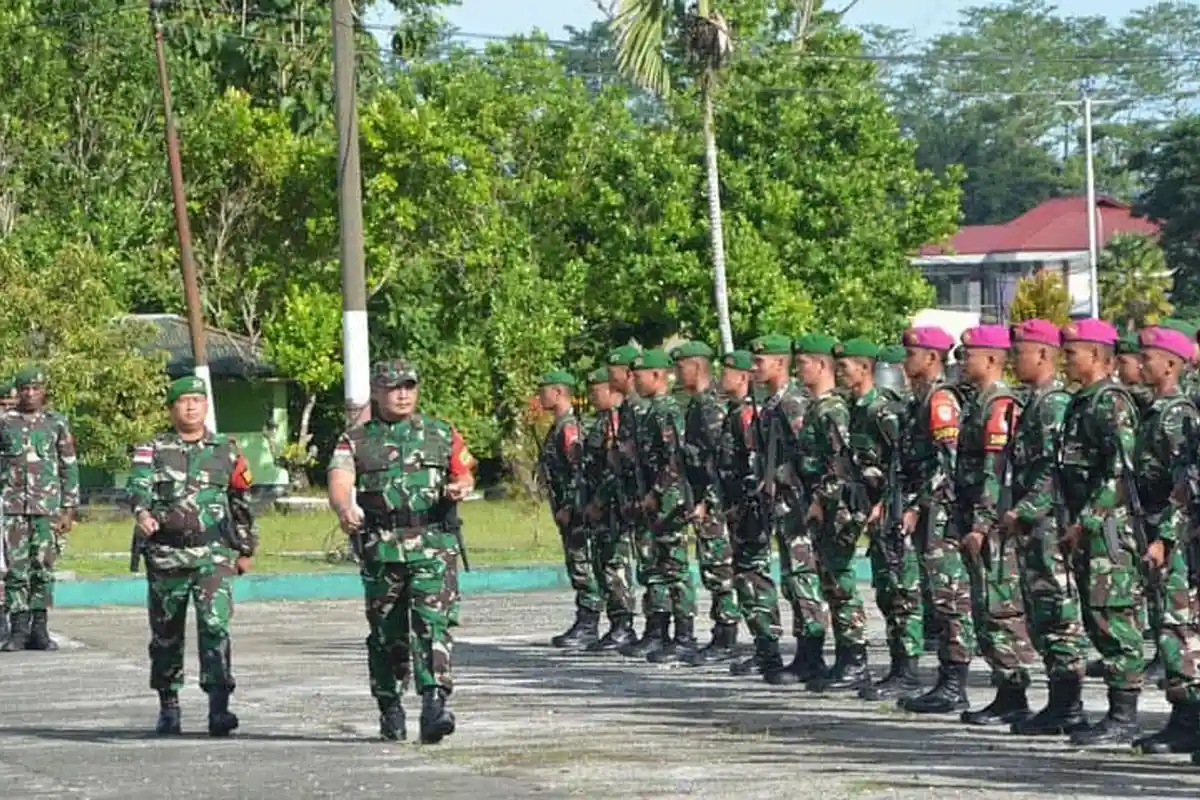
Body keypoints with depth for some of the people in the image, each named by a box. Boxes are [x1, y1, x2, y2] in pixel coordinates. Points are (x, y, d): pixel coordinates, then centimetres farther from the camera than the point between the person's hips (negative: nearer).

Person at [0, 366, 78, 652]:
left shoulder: (57, 423, 7)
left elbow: (69, 468, 9)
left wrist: (68, 510, 3)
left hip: (47, 507, 0)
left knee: (43, 569, 1)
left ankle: (39, 630, 7)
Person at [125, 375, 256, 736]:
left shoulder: (226, 452, 11)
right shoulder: (152, 450, 6)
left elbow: (241, 503, 19)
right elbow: (137, 485, -12)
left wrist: (246, 548, 20)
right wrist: (142, 512, -33)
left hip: (214, 556, -1)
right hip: (165, 555, 1)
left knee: (215, 625, -15)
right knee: (166, 634, 8)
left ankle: (219, 706, -19)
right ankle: (168, 707, 21)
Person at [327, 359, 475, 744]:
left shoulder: (442, 434, 14)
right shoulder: (356, 441, 10)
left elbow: (465, 475, 19)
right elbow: (339, 484, -5)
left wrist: (461, 487, -6)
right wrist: (345, 508, -28)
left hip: (434, 543, -1)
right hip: (381, 548, 1)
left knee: (433, 621, -16)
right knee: (386, 632, 7)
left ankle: (434, 704, -24)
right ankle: (390, 710, 20)